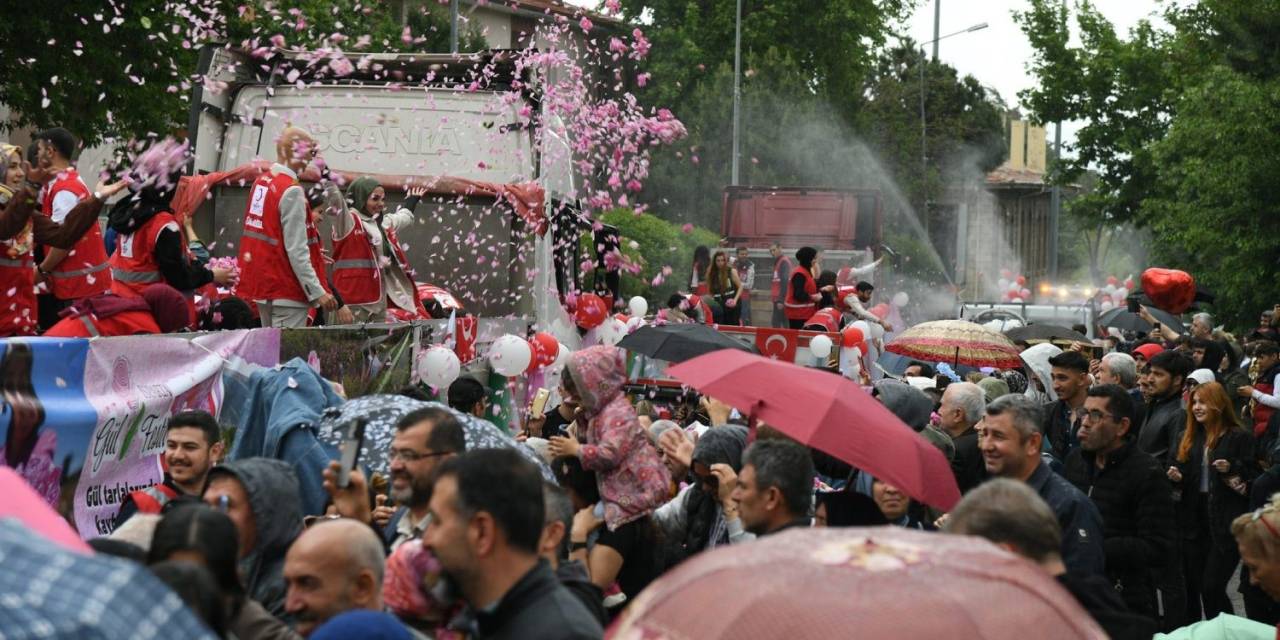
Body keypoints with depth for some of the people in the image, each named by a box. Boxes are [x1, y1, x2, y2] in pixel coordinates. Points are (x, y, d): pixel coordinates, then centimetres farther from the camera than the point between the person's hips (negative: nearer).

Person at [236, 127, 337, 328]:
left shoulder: (260, 182, 10)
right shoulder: (291, 191, -16)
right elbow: (296, 249, -20)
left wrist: (314, 254, 22)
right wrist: (318, 292, -19)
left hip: (261, 285, 9)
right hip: (286, 290, -9)